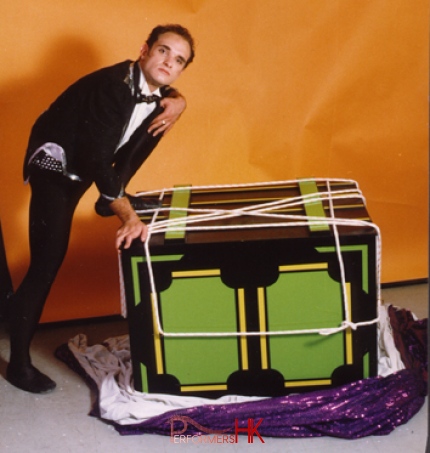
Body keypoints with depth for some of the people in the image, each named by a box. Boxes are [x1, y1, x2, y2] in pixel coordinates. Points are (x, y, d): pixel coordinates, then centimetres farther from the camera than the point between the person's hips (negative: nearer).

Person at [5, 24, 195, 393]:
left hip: (86, 165, 8)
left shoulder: (150, 86, -7)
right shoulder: (113, 86, -31)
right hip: (56, 164, -8)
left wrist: (176, 100, -8)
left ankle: (116, 196, 12)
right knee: (48, 259, -15)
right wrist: (128, 215, -44)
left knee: (160, 113, 5)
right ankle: (19, 363, -5)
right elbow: (97, 160, -36)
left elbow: (167, 95, 18)